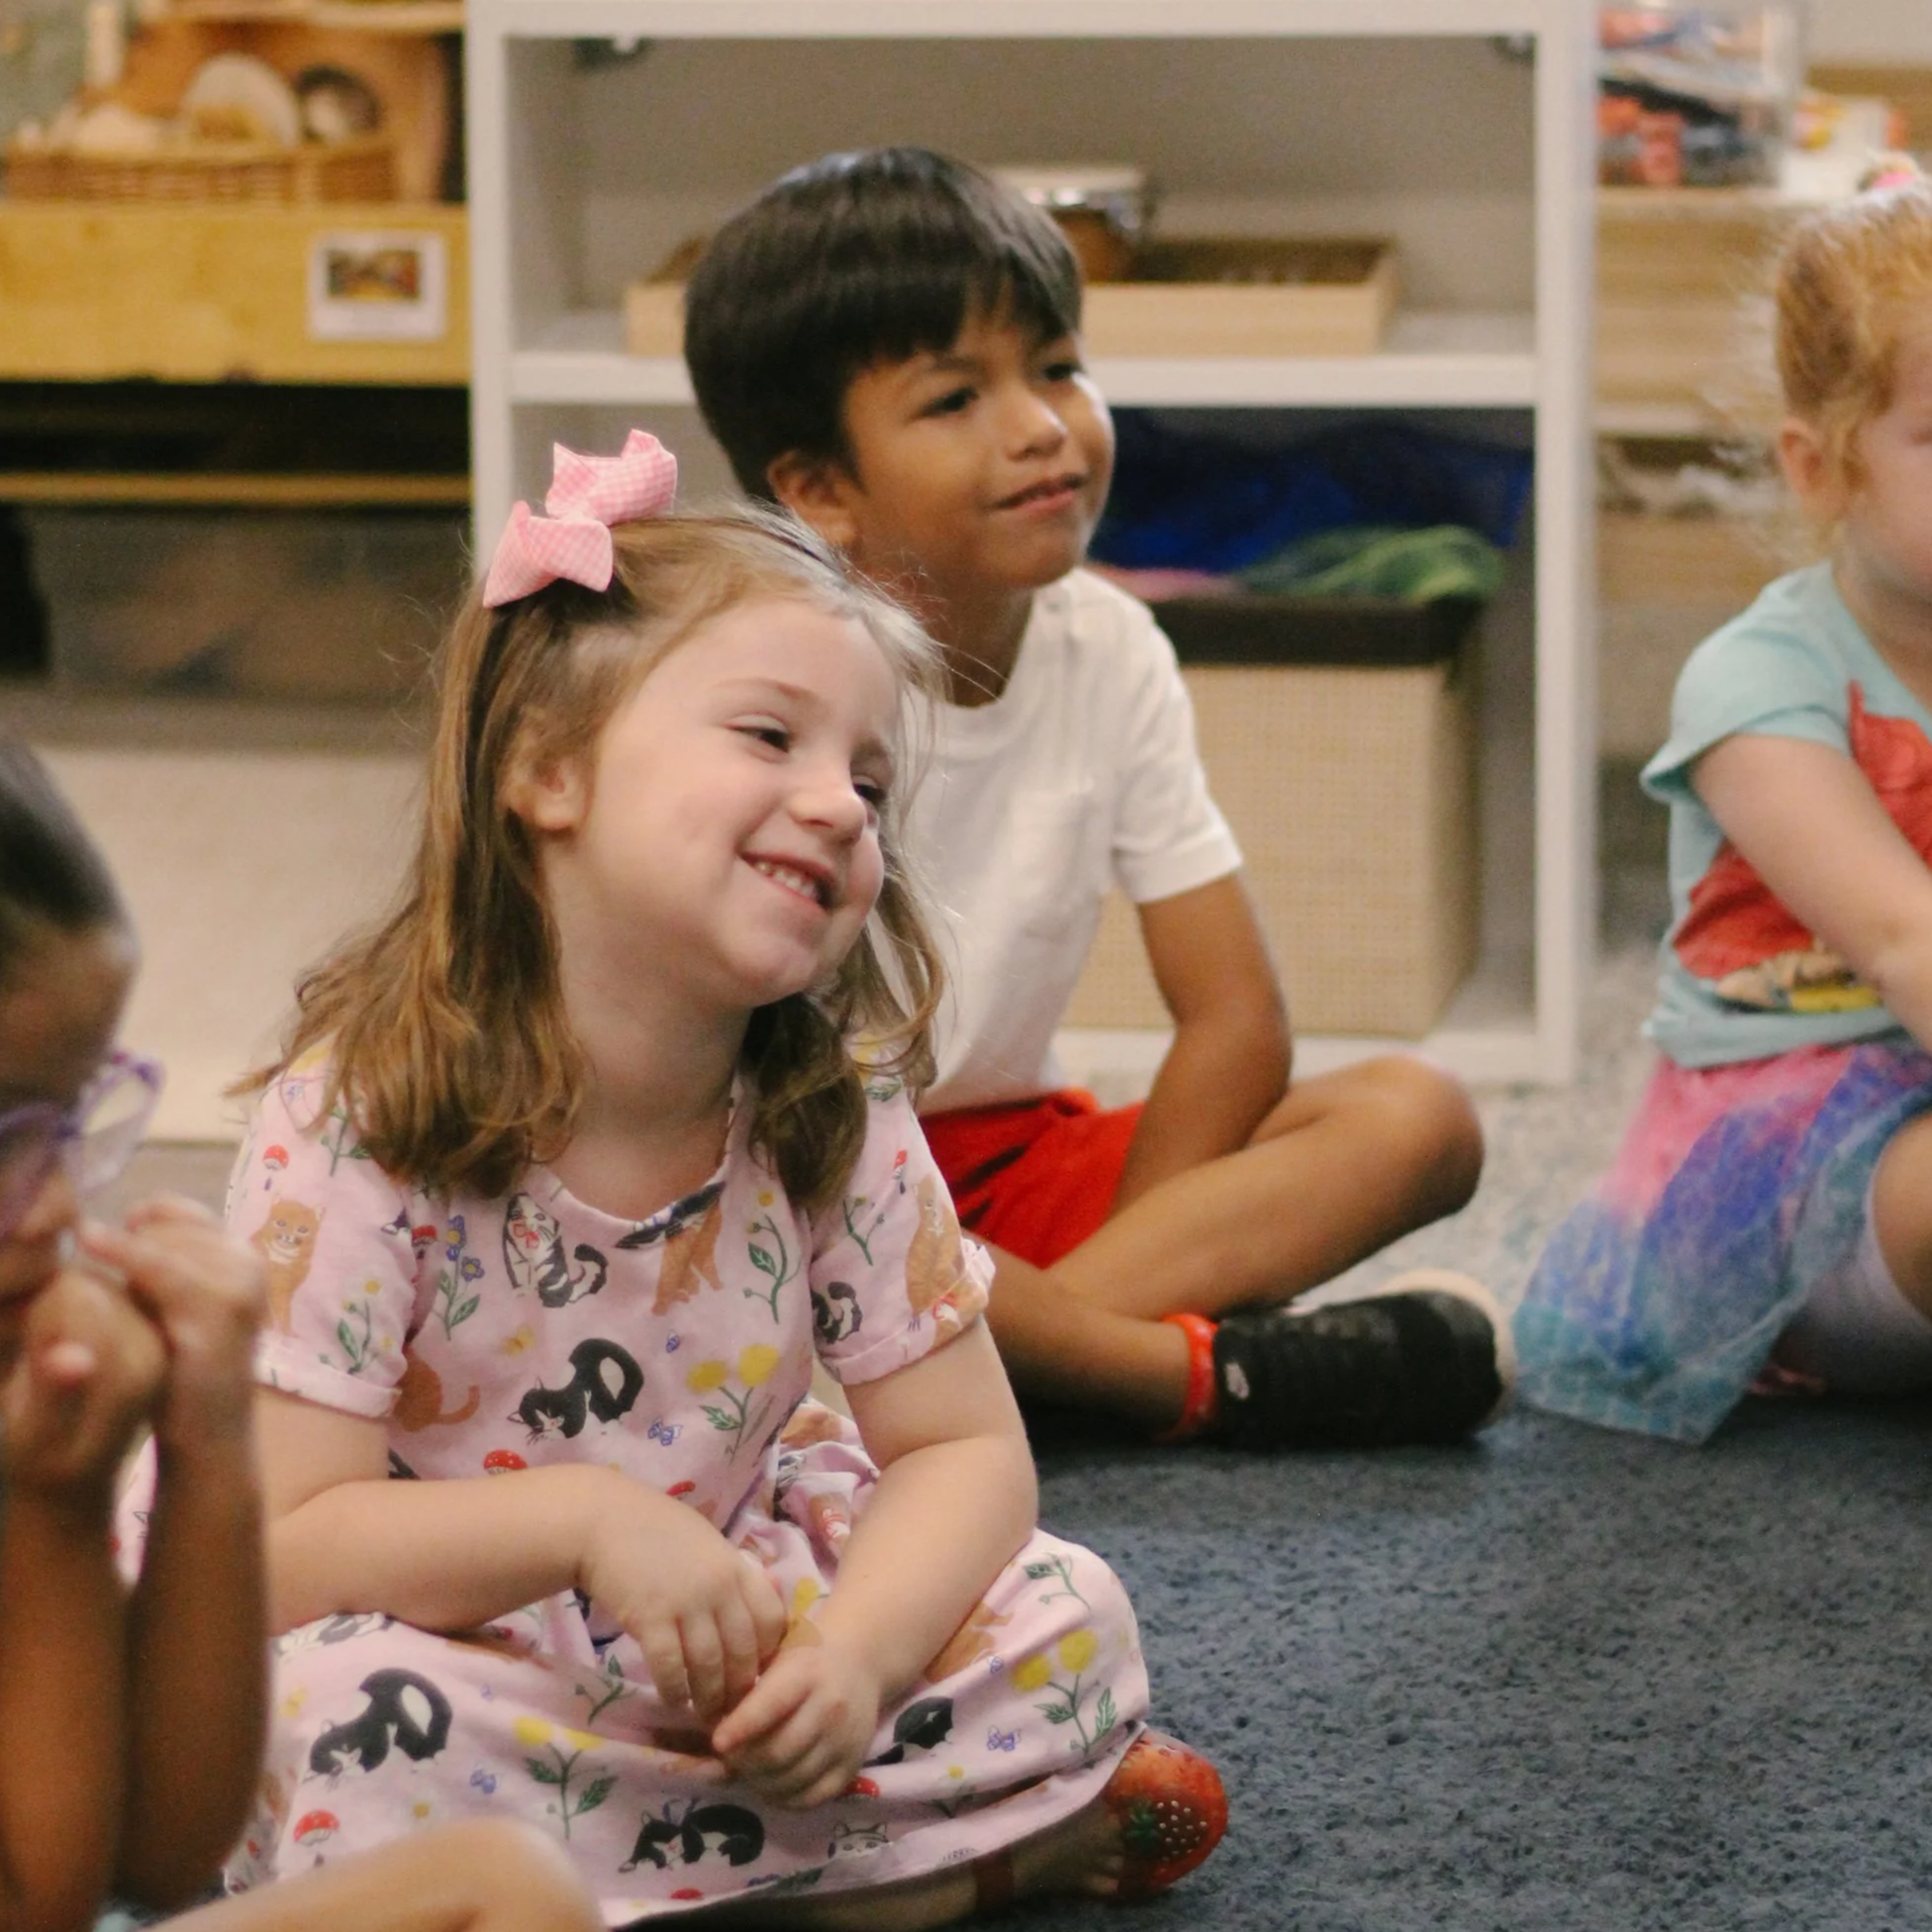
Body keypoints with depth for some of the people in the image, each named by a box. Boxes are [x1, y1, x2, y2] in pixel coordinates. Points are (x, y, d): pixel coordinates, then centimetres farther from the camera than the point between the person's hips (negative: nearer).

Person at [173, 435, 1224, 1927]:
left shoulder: (840, 1122, -8)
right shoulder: (354, 1130, -21)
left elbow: (964, 1449, -5)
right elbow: (283, 1547, -23)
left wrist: (853, 1656, -26)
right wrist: (584, 1517, -36)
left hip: (734, 1629, 3)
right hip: (459, 1651, -3)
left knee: (1068, 1623, -12)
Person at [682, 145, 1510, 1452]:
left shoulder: (1111, 654, -1)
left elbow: (1236, 1025, -2)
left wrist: (1058, 1294, -16)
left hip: (1009, 1158, 5)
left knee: (1420, 1119, -14)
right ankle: (1213, 1375, -28)